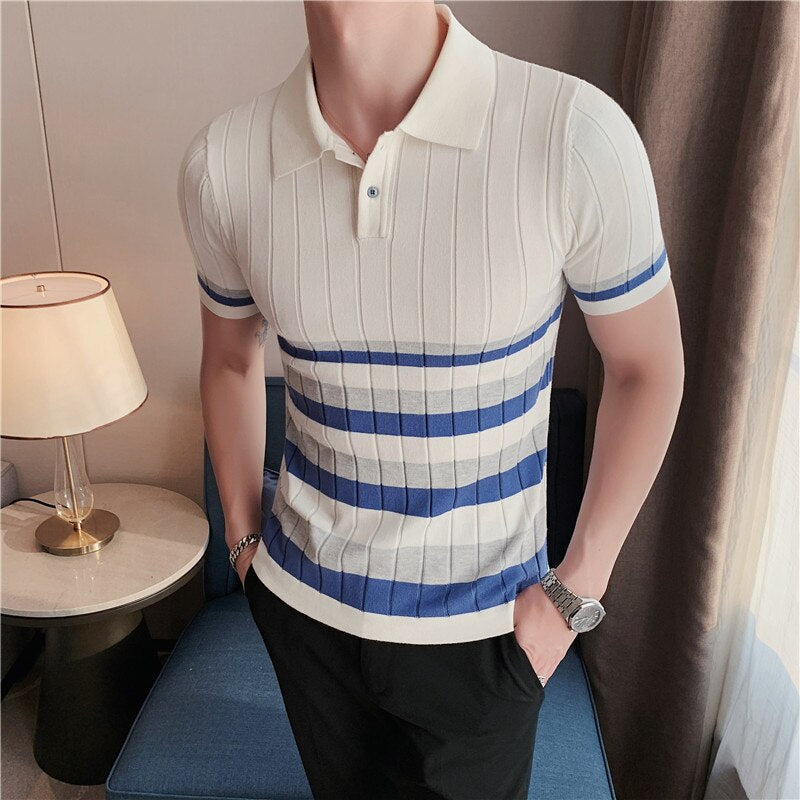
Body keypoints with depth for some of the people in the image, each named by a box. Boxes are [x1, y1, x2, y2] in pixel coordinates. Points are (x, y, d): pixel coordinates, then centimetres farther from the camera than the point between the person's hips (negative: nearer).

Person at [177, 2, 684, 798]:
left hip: (478, 625, -2)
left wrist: (576, 587, -9)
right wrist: (244, 539, 7)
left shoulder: (576, 134, -22)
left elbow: (647, 367, -9)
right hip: (302, 602, 3)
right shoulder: (222, 161, -12)